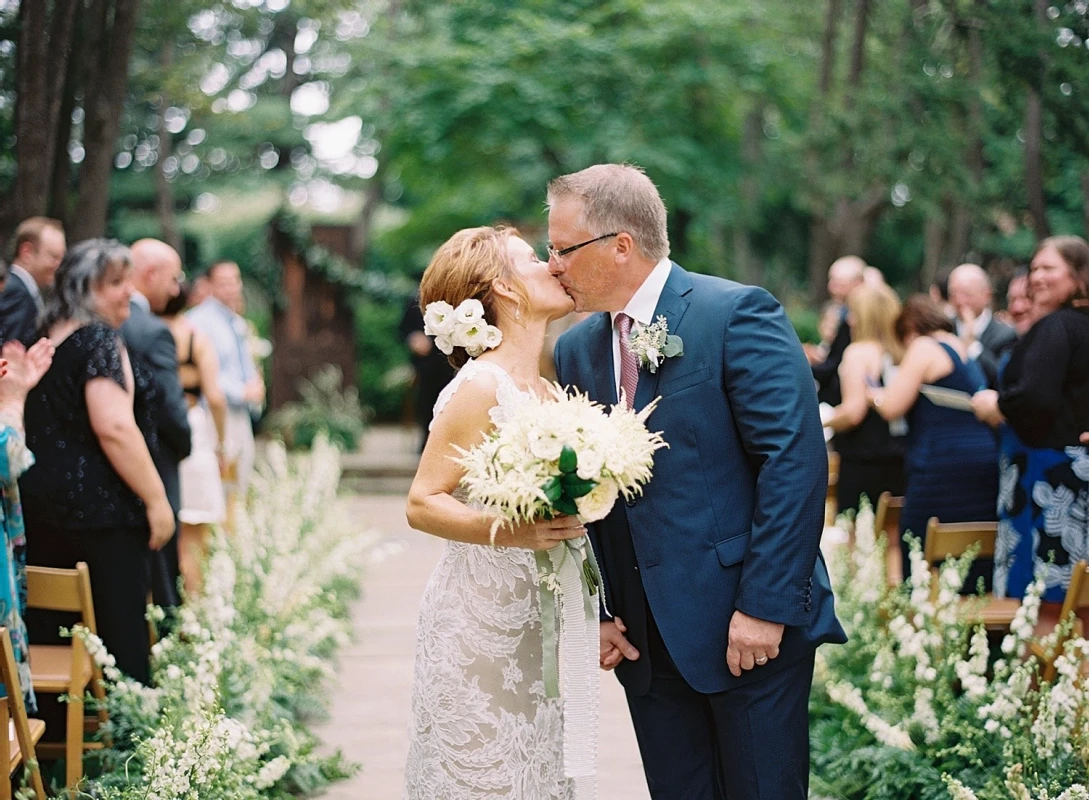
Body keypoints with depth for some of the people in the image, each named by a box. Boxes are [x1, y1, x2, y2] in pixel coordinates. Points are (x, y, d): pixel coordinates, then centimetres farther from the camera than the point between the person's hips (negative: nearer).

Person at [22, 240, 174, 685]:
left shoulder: (49, 338, 14)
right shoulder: (99, 339, -13)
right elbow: (114, 427, -22)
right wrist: (156, 499, -18)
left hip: (40, 508, 9)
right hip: (100, 509, -9)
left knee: (50, 638, 12)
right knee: (120, 632, -4)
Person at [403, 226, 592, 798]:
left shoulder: (546, 389, 12)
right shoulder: (481, 386, -12)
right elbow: (422, 503, -16)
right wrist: (508, 533, -29)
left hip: (543, 633, 7)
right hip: (483, 632, -7)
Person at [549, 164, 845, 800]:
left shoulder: (737, 313, -10)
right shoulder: (575, 350, 9)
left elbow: (795, 460, -16)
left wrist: (765, 606, -19)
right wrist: (598, 613, 4)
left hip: (751, 625, -6)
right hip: (644, 635, 6)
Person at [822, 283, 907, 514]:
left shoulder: (859, 352, -10)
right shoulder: (903, 353, 7)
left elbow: (854, 411, -18)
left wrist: (822, 421, -2)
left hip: (863, 464, -7)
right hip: (898, 464, 7)